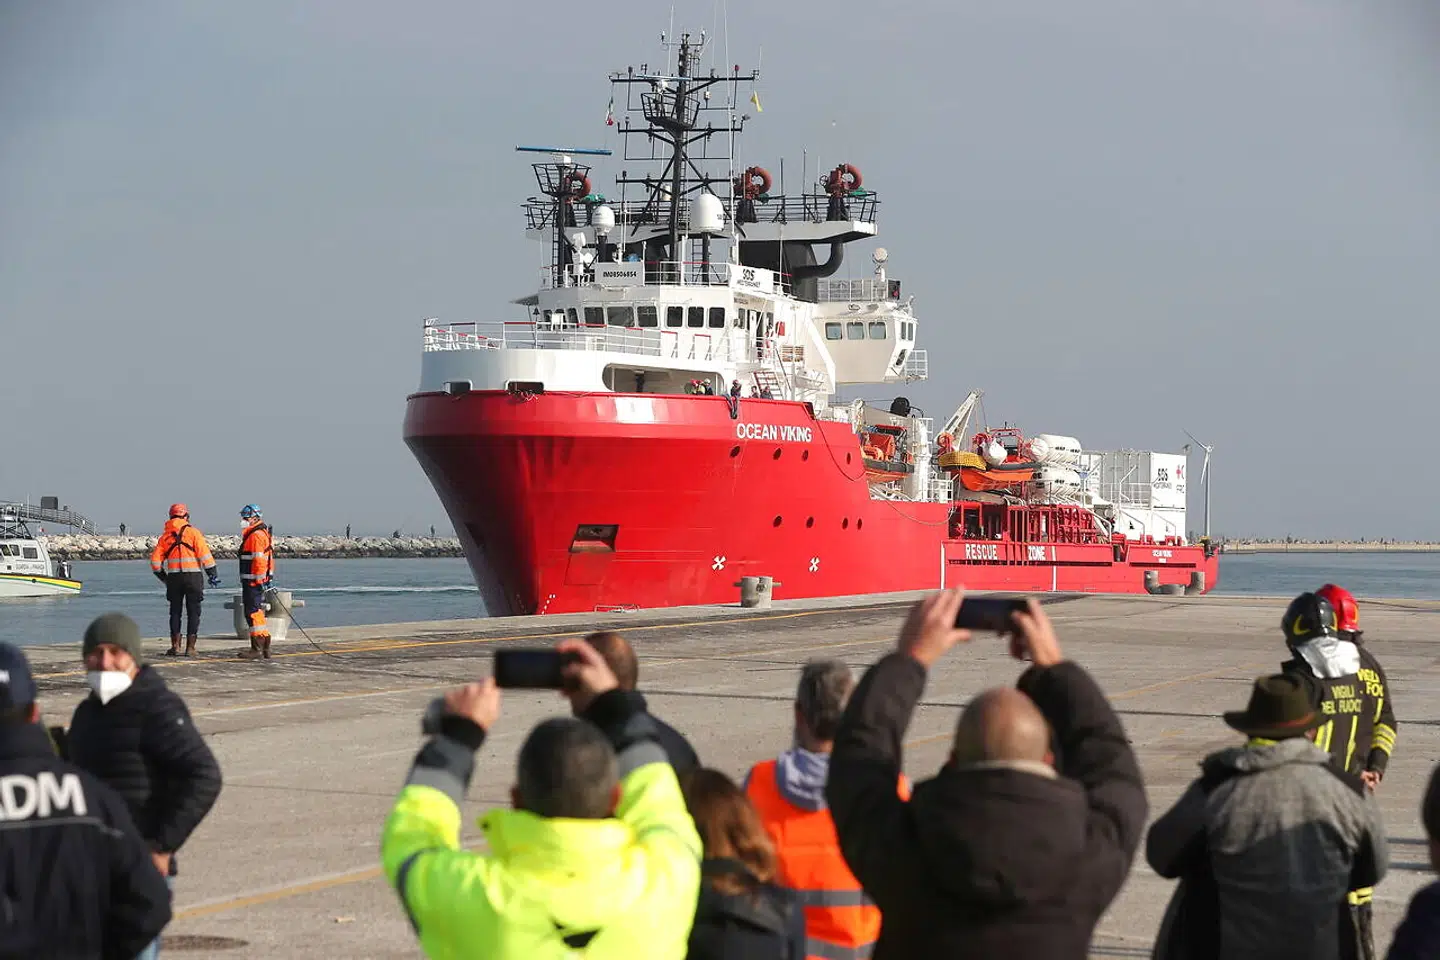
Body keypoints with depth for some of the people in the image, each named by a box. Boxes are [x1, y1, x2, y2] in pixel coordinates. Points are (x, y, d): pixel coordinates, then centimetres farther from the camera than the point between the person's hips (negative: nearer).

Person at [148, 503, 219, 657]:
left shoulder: (165, 536, 8)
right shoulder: (193, 532, -1)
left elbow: (155, 561, 6)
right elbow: (204, 555, -9)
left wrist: (163, 578, 20)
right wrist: (212, 575, -2)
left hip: (173, 578, 3)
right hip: (193, 576, -3)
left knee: (175, 612, 12)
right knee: (193, 612, 3)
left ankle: (175, 646, 7)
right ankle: (190, 647, 0)